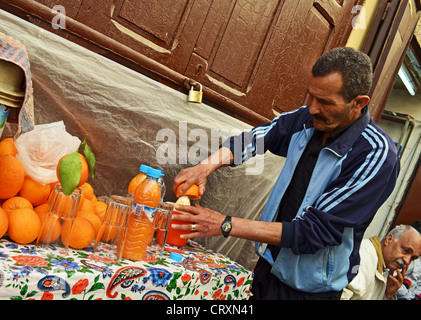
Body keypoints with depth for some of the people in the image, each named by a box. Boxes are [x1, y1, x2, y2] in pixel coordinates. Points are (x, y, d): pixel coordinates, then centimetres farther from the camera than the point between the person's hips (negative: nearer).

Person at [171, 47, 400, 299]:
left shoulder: (376, 156, -26)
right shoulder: (309, 118, -9)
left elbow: (316, 231, -28)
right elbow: (254, 138, 1)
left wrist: (226, 225, -29)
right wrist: (206, 166, -18)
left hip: (310, 287, -5)